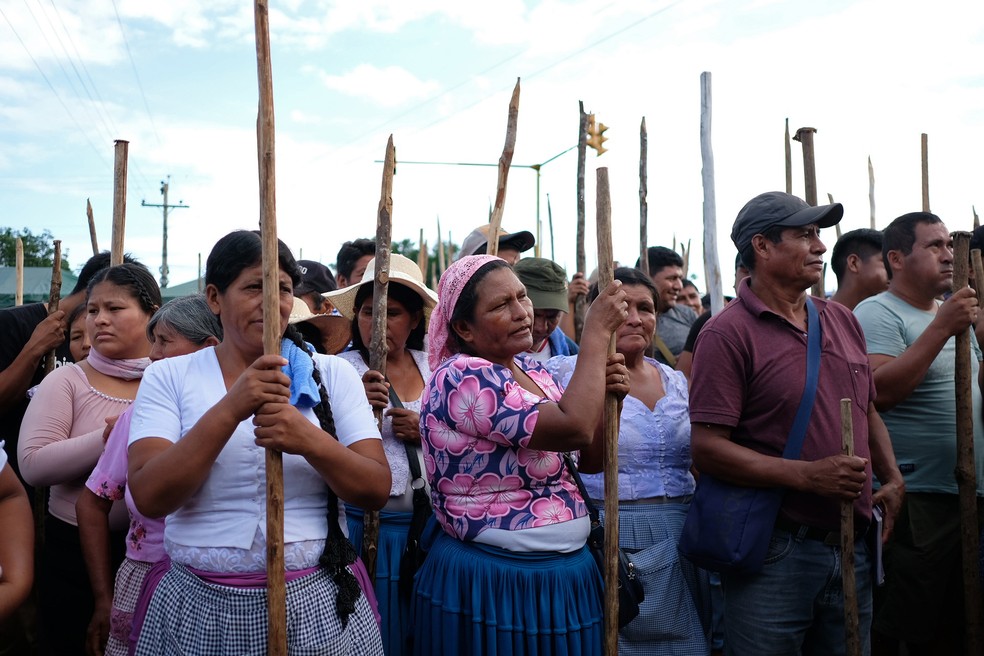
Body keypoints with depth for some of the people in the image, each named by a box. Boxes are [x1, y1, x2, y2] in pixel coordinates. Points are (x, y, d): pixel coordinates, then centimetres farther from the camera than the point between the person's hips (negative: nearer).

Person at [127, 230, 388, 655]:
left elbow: (377, 490, -6)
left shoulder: (333, 375, -1)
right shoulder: (168, 377, -2)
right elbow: (149, 497, -13)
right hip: (200, 607, 0)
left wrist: (310, 441, -23)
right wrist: (229, 410, -25)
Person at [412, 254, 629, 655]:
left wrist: (608, 394, -9)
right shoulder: (461, 377, -20)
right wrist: (597, 331, -19)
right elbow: (575, 428, -29)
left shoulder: (531, 370, 6)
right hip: (493, 583, -8)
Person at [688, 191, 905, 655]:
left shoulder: (842, 320, 11)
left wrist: (892, 477, 5)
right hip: (773, 555, -6)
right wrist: (809, 475, -22)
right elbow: (707, 447, -18)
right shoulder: (728, 333, -12)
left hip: (853, 546, 7)